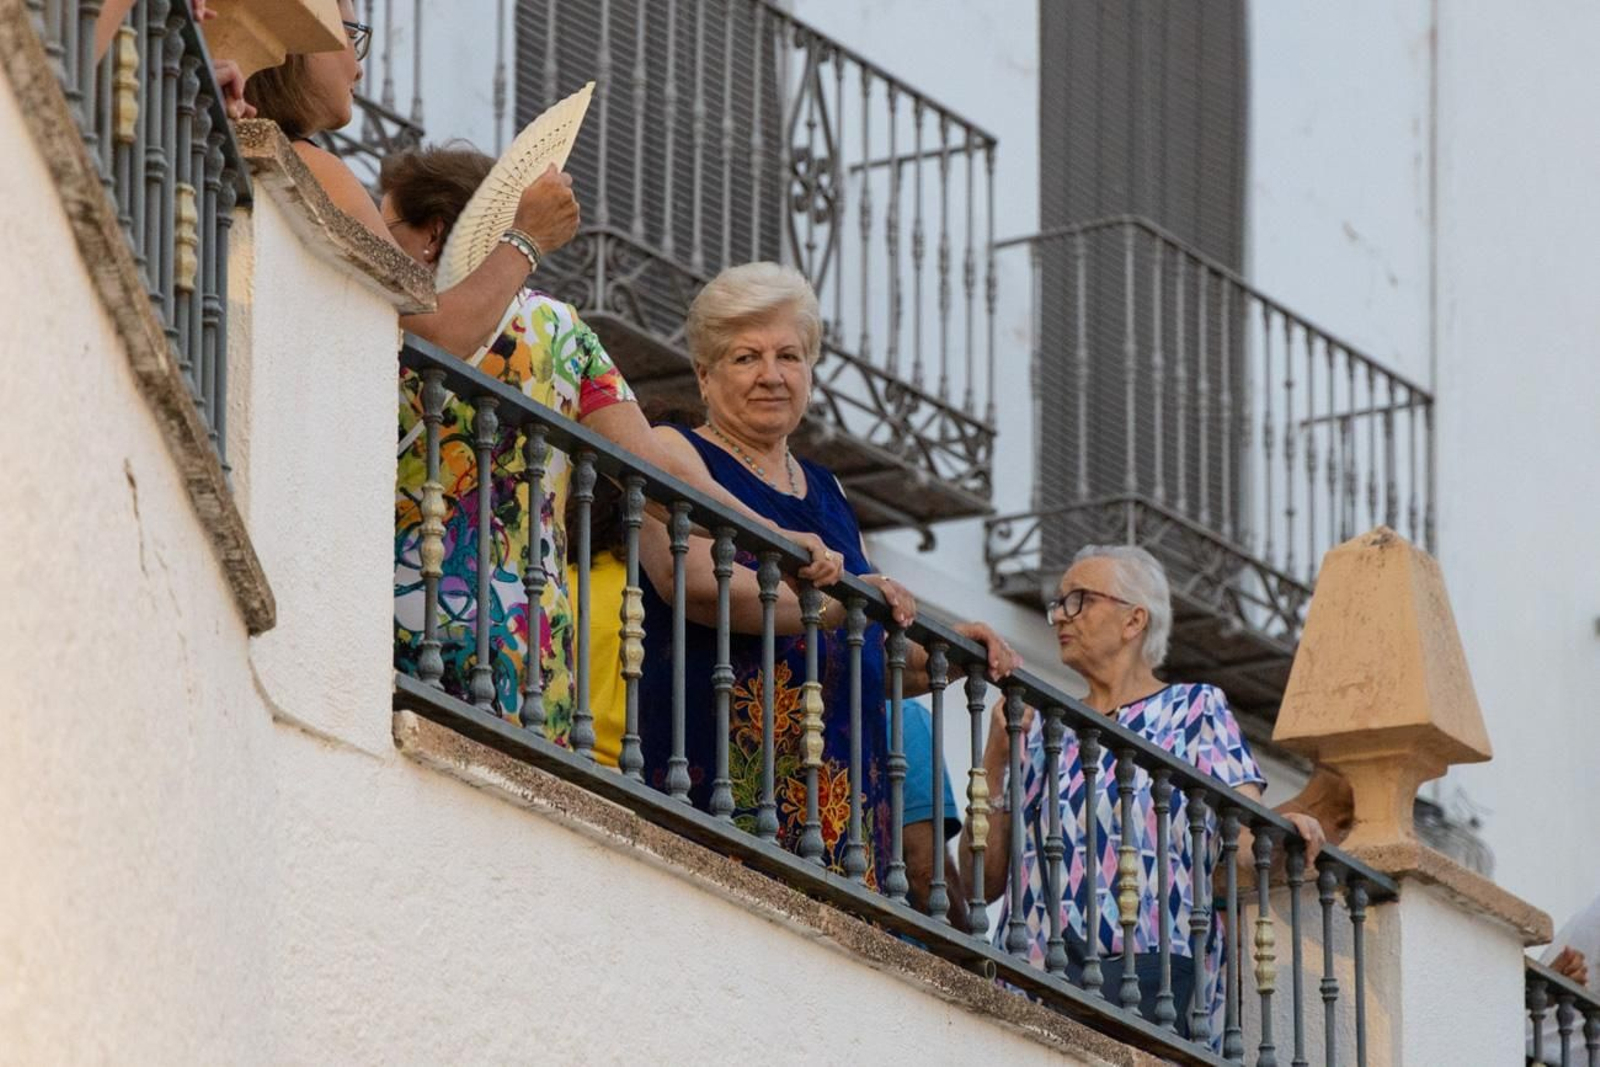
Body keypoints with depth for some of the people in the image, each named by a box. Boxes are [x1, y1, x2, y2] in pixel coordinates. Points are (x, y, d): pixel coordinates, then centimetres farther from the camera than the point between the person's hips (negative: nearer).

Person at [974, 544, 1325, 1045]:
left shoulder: (1195, 708, 14)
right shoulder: (1043, 727, 23)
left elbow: (1247, 840, 1)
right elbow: (987, 881, 14)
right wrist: (996, 760, 5)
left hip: (1150, 966, -3)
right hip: (1035, 975, 3)